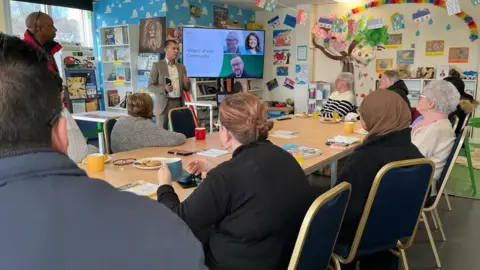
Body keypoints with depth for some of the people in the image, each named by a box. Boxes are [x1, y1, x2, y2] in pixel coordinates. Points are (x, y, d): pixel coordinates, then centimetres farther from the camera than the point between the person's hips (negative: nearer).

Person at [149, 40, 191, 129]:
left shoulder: (181, 67, 13)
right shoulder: (157, 65, 0)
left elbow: (186, 89, 15)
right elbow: (150, 86, -4)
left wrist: (186, 83, -8)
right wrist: (164, 88, -20)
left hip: (178, 104, 4)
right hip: (163, 104, -4)